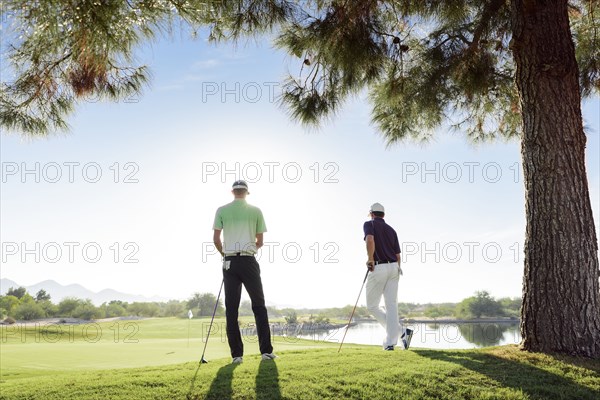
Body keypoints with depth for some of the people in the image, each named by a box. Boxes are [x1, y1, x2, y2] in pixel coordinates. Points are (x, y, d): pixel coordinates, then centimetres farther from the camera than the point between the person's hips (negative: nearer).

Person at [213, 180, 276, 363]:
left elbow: (216, 239, 0)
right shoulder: (256, 211, 3)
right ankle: (266, 350, 3)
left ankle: (237, 354, 4)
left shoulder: (222, 210, 4)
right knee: (259, 305, 7)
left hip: (230, 262, 1)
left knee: (231, 309, 5)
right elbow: (260, 242, 5)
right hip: (249, 261, -1)